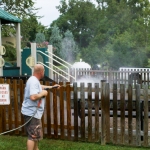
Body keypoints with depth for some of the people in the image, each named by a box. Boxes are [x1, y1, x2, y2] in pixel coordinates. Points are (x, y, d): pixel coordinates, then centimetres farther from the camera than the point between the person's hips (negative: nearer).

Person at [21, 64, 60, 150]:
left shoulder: (35, 80, 12)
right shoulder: (34, 81, -22)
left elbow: (40, 87, 36)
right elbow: (33, 97, -35)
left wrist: (52, 87, 41)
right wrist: (43, 93, -18)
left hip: (34, 112, 11)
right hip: (32, 113, -11)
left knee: (36, 134, 25)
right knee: (33, 136, -7)